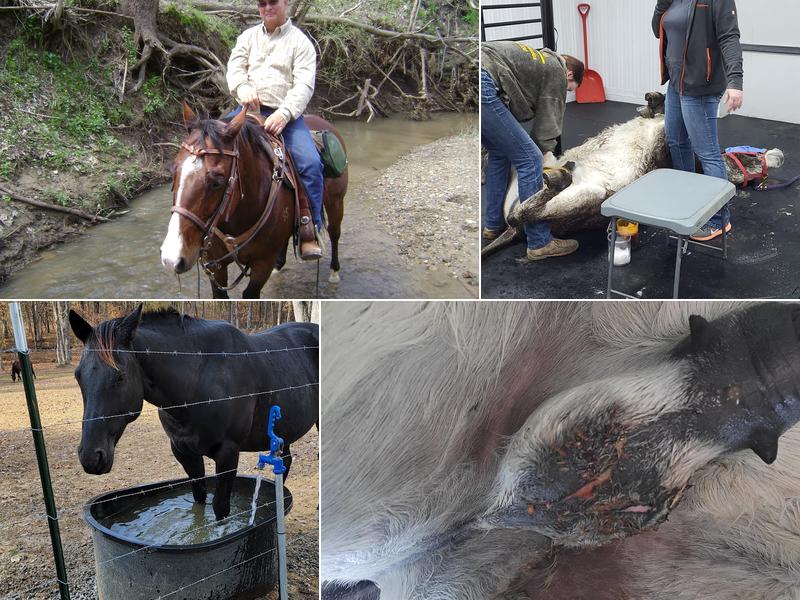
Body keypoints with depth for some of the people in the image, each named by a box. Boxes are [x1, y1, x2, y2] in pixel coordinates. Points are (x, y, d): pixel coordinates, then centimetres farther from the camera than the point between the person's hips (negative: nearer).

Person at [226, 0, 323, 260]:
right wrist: (242, 87, -23)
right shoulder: (248, 36, 16)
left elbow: (304, 85, -9)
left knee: (311, 162, -25)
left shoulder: (300, 41, 3)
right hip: (249, 109, 4)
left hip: (285, 114, -4)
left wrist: (284, 114, -27)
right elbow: (235, 66, 3)